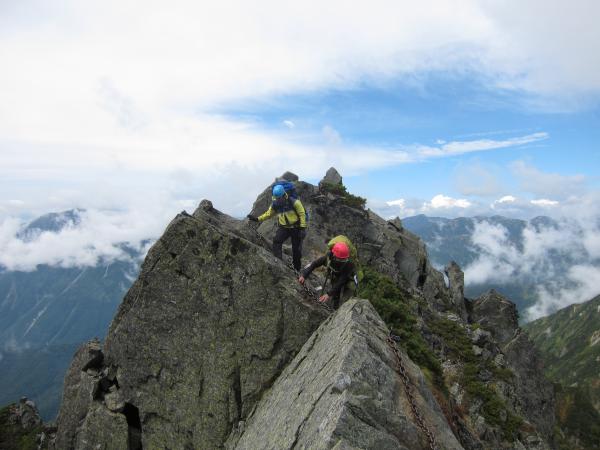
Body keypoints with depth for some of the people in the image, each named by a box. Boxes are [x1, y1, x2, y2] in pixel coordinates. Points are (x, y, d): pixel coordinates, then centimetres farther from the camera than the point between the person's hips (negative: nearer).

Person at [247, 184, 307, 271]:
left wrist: (303, 228, -17)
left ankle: (297, 268, 19)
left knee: (296, 249, 2)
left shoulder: (293, 201, -19)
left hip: (296, 228, -3)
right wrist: (257, 219, -8)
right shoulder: (275, 204, -5)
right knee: (276, 241, -23)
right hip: (284, 227, 4)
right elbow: (268, 214, 6)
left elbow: (302, 214, -14)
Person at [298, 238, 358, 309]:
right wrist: (303, 275, -33)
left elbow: (341, 281, -38)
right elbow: (314, 263, -21)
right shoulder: (329, 256, -28)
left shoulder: (349, 263, -38)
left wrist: (329, 294, -42)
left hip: (348, 280, -4)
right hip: (335, 279, 4)